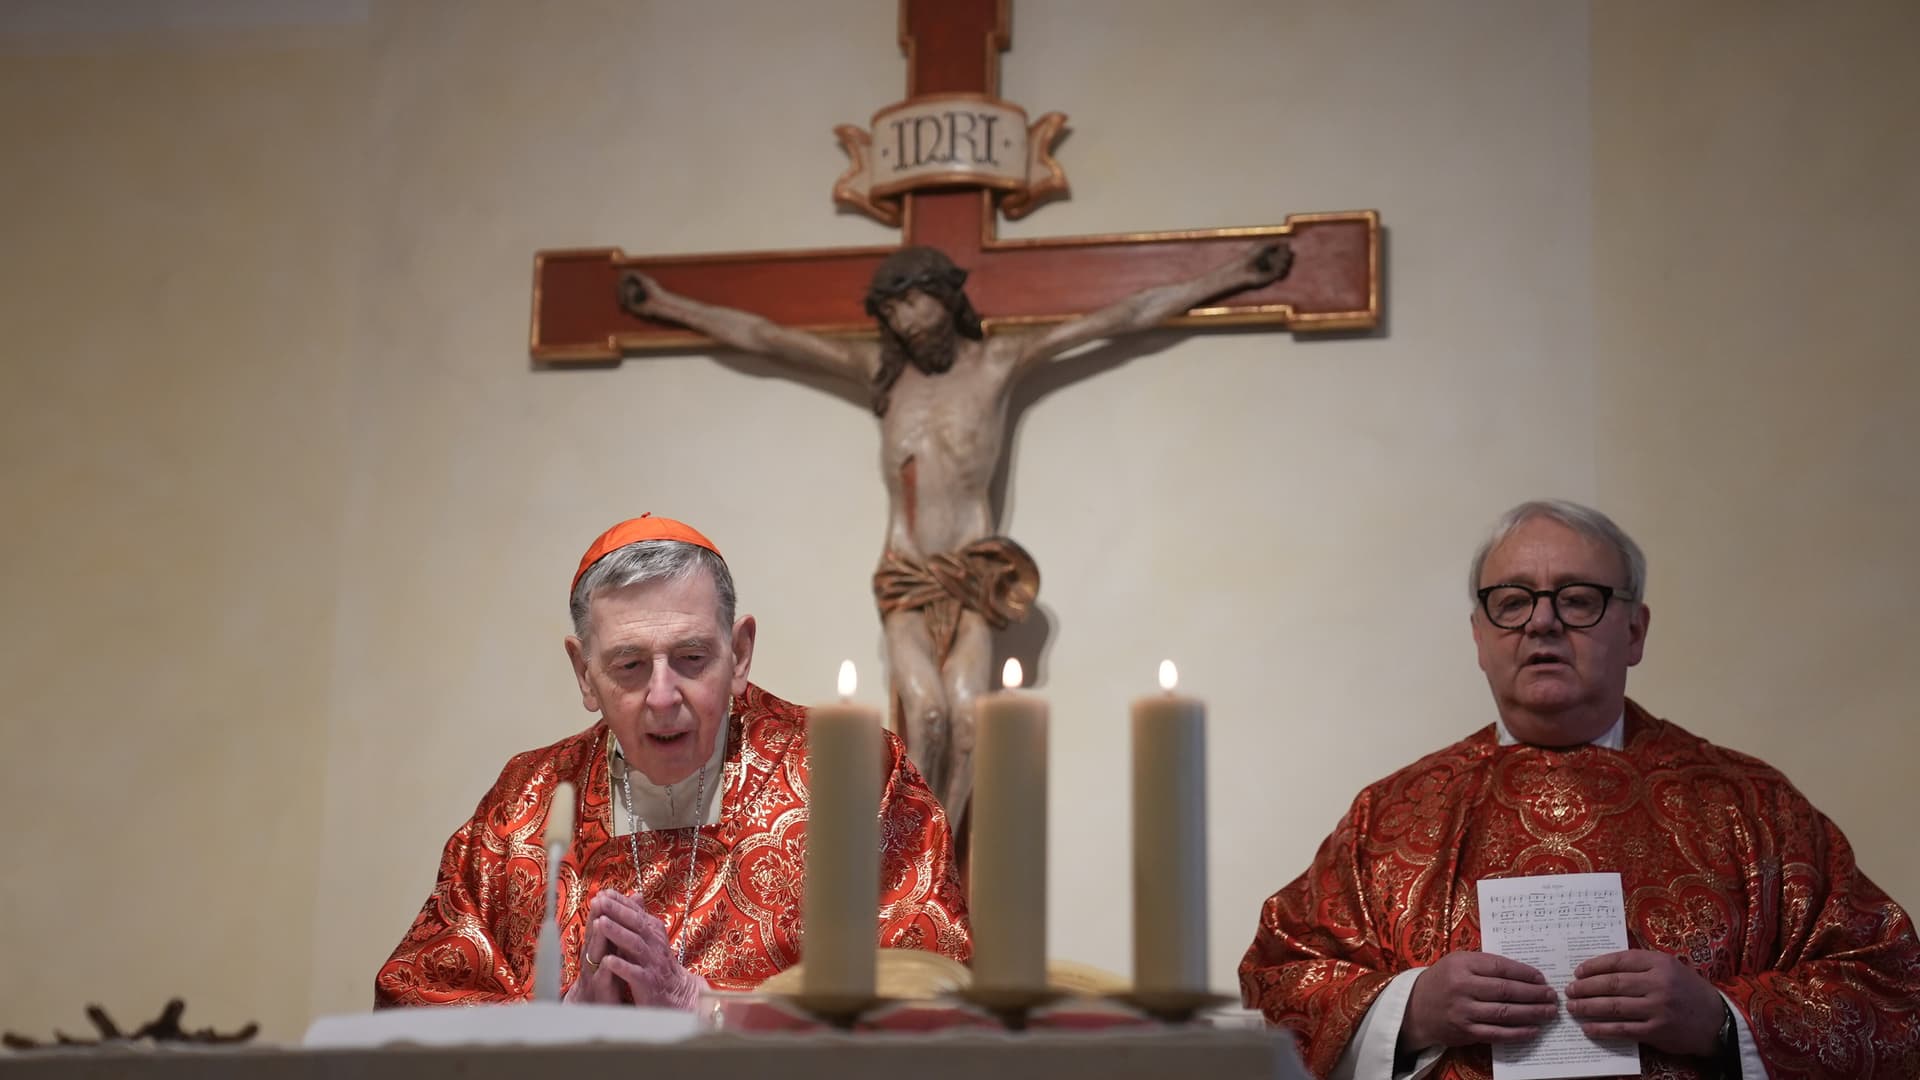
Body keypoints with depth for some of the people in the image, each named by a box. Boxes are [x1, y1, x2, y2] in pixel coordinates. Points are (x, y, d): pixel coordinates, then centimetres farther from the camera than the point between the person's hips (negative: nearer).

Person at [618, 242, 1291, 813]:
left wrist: (1230, 278, 1)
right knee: (926, 712, -22)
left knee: (965, 716, -21)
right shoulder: (878, 370, 8)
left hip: (971, 577, -1)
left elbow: (1120, 319, 1)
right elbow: (762, 337, 12)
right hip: (904, 580, 1)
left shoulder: (996, 363, 2)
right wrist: (667, 306, 14)